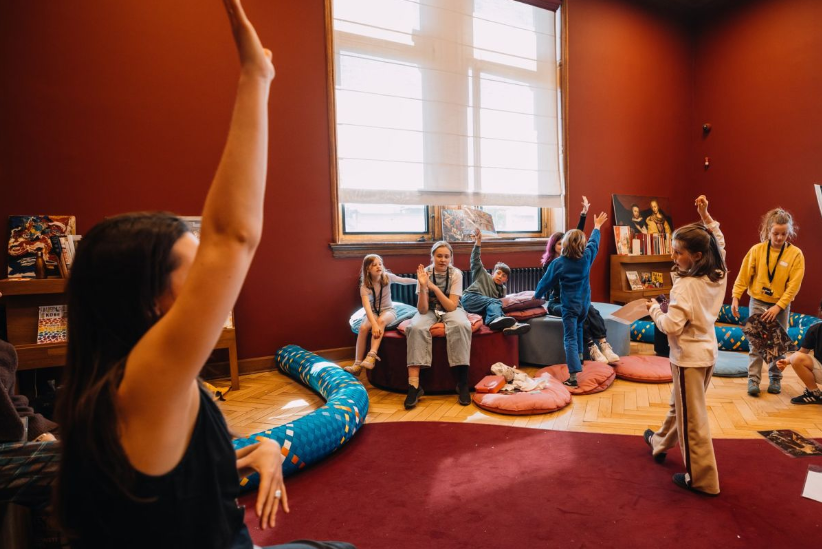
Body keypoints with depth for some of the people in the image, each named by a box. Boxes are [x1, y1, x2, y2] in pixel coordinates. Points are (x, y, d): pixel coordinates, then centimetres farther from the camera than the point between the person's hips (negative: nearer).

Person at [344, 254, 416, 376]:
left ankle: (372, 356, -39)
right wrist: (374, 325, -43)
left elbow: (404, 280, 7)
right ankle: (357, 364, -24)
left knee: (381, 320, -36)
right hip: (373, 312, 0)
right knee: (363, 327, -30)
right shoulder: (364, 286, -17)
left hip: (388, 310, 0)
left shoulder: (387, 277, -10)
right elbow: (367, 307, -30)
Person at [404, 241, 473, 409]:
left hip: (450, 310, 0)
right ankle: (414, 384, -34)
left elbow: (451, 306, -19)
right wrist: (423, 287, -33)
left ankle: (463, 382, -28)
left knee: (461, 325, -36)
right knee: (416, 328, -33)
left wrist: (434, 287, -28)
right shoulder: (425, 273, -14)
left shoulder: (456, 273, -14)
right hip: (429, 310, 1)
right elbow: (422, 310, -18)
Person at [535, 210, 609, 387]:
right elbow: (594, 242, 17)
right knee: (578, 327, 31)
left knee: (570, 338, -7)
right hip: (584, 303, 4)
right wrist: (597, 226, 34)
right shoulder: (587, 257, -4)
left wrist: (536, 295, 15)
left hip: (569, 305, -4)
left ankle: (573, 376, -15)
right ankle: (579, 356, 43)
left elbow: (546, 282, -2)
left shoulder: (558, 263, -12)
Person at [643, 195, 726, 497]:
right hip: (708, 351, 9)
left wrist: (654, 309, -12)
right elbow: (719, 244, 17)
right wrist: (706, 217, 15)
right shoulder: (718, 274, -2)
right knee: (680, 404, 25)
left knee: (692, 419, 5)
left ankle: (702, 479, 18)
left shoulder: (685, 285, -26)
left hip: (689, 357, -9)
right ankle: (660, 443, 46)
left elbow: (672, 326, -30)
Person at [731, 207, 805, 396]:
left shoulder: (795, 254, -6)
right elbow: (743, 276, -3)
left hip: (781, 306, 0)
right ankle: (753, 379, 5)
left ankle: (775, 379, 23)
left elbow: (794, 285, -9)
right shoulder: (757, 250, -5)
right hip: (757, 303, 0)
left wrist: (778, 306, -16)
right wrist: (736, 297, -10)